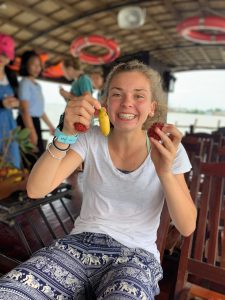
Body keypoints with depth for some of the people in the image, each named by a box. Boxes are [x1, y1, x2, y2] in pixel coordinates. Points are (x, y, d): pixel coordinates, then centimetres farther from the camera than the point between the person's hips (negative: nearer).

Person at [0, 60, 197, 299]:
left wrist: (165, 171, -25)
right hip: (79, 245, 1)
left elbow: (187, 227, -9)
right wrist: (66, 135, -26)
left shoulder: (166, 148, -4)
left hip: (135, 256, 0)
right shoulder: (91, 139, -3)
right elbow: (35, 190, -12)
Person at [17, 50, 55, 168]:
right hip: (27, 123, -9)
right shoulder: (25, 83, -10)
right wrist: (31, 132, -24)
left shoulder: (37, 85, 15)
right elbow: (25, 110, -18)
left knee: (40, 156, 15)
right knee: (31, 159, -8)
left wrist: (50, 125, 21)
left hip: (35, 122, 9)